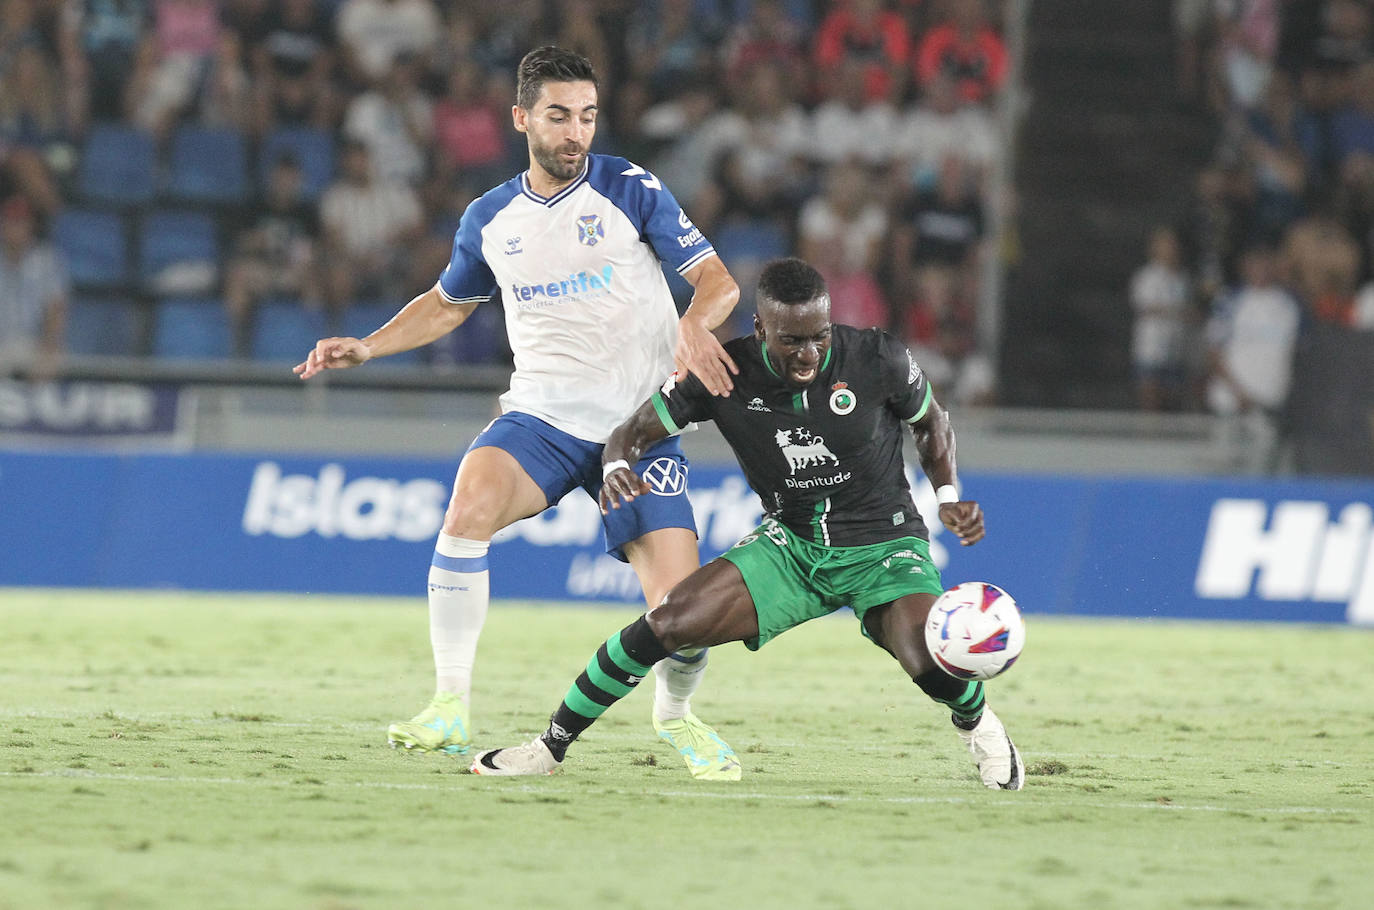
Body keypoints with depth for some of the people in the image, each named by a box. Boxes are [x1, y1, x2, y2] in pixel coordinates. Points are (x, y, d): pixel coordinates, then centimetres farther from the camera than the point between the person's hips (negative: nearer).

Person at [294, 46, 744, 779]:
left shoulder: (630, 190, -3)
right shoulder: (490, 220, 7)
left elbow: (716, 279, -4)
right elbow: (447, 304, 26)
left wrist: (695, 325, -27)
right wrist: (365, 348, 13)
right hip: (541, 415, 2)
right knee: (471, 501, -30)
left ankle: (675, 714, 23)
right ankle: (451, 706, -25)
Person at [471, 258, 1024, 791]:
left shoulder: (878, 360, -17)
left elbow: (932, 422, 4)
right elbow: (635, 431, -5)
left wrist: (949, 497, -10)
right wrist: (617, 466, -29)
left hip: (882, 546, -2)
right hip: (790, 543, 2)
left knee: (929, 663, -30)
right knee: (668, 623, -16)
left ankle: (977, 724, 9)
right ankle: (551, 747, 2)